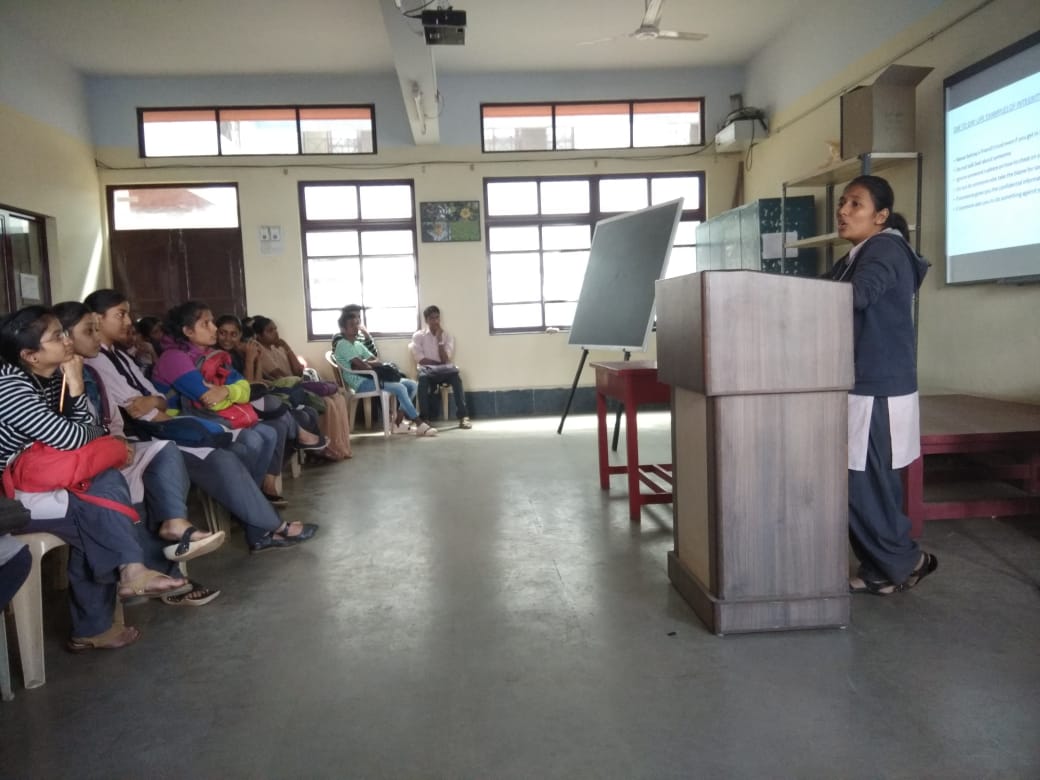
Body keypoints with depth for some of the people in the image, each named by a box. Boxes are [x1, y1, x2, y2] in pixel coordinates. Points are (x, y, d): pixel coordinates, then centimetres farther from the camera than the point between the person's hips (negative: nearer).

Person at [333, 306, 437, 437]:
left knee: (411, 384, -3)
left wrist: (368, 363, -8)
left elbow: (378, 361, 13)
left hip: (371, 377, 9)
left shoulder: (358, 344, 22)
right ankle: (419, 424, -21)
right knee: (399, 388, -26)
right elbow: (362, 366, -18)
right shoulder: (342, 344, -7)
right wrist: (373, 365, 2)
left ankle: (398, 422, -8)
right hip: (361, 383, -9)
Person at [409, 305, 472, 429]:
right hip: (427, 370, -1)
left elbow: (445, 361, -6)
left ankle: (463, 416, -34)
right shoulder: (418, 336, 3)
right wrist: (440, 364, -10)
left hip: (444, 372, 1)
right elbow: (420, 360, -6)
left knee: (455, 374, -33)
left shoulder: (448, 336, 6)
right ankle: (424, 418, -33)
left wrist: (440, 339, -11)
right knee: (423, 377, -38)